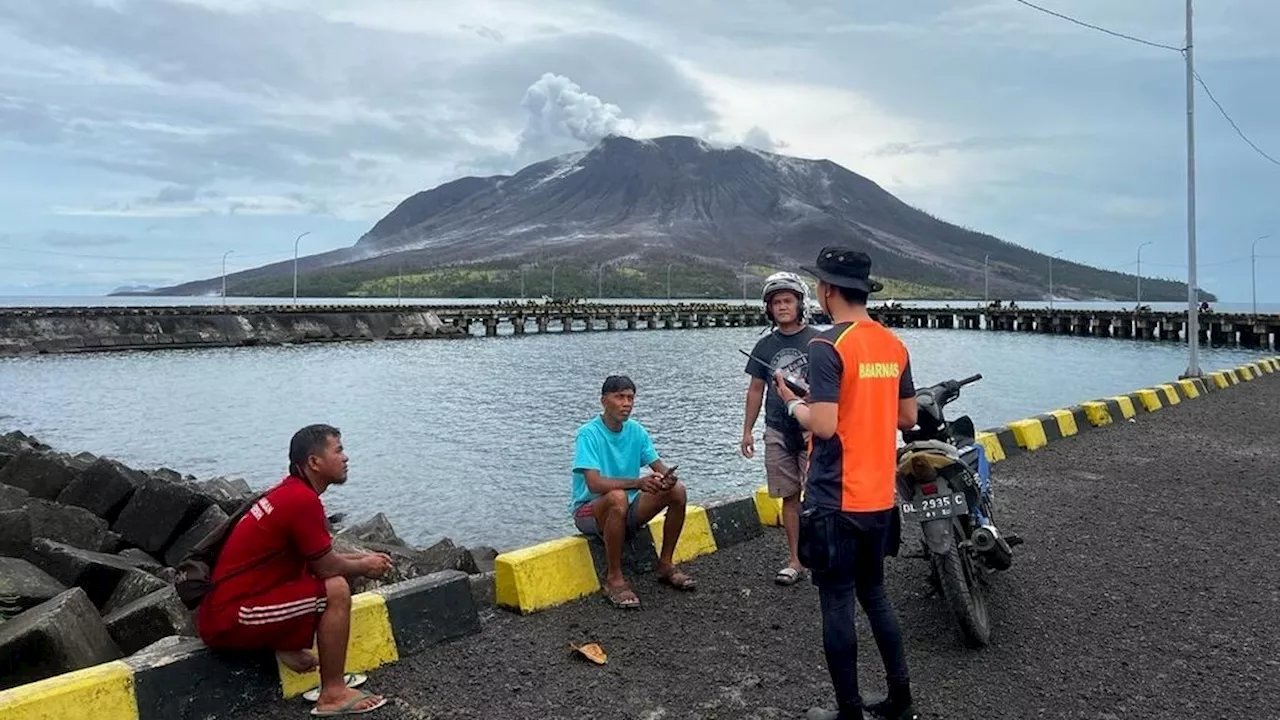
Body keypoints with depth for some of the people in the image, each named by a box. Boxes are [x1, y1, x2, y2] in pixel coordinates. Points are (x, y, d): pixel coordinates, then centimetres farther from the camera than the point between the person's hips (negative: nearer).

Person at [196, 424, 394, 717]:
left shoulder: (291, 491, 10)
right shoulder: (302, 500, -21)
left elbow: (318, 558, 20)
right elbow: (327, 567, -13)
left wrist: (361, 557, 14)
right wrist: (364, 567, 5)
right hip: (229, 621, -10)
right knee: (336, 591, -17)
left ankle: (288, 646, 7)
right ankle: (333, 695, -8)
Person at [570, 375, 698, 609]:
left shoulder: (636, 431, 1)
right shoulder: (588, 434, -19)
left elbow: (659, 467, 0)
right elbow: (594, 483, -30)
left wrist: (667, 478, -25)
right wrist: (638, 482, -41)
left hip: (627, 510, 6)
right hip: (588, 510, -6)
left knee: (677, 490, -12)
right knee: (618, 497, -39)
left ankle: (665, 565, 3)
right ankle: (614, 579, -24)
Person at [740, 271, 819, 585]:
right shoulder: (765, 345, 11)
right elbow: (756, 389, 16)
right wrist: (747, 430, 12)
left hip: (811, 430, -4)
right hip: (777, 432, 4)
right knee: (789, 497, 7)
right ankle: (795, 560, 14)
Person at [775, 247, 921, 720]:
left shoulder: (828, 346, -16)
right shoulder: (894, 344, 6)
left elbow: (823, 425, -22)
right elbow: (907, 418, 12)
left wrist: (793, 402, -4)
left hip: (836, 499, -7)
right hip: (879, 497, 8)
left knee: (837, 603, 4)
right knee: (874, 594, 20)